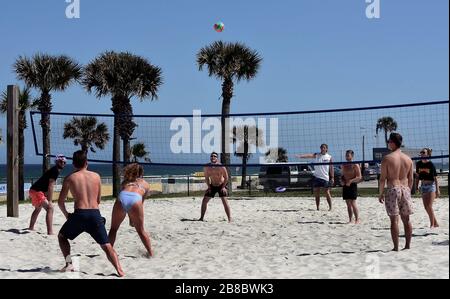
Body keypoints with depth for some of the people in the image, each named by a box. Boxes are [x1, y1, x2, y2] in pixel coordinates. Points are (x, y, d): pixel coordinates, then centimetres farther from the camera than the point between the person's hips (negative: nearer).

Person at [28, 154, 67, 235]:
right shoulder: (55, 171, -16)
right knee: (50, 208, -22)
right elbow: (50, 187, -25)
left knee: (38, 209, 33)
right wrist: (49, 201, -28)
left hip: (34, 190, 11)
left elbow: (49, 187, 20)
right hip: (37, 191, -11)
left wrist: (48, 200, 19)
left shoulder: (55, 170, 15)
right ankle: (50, 232, -33)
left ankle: (31, 227, 53)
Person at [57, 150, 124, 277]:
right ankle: (119, 270, -13)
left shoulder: (69, 178, 8)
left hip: (79, 214, -1)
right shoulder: (96, 176, 13)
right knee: (106, 246, 6)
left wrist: (66, 214, 30)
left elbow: (60, 202, 12)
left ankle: (69, 264, 10)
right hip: (95, 214, 1)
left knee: (62, 236, 24)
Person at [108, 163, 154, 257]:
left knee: (113, 229, 19)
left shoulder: (126, 181, 36)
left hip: (122, 198, 1)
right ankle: (151, 253, 20)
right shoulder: (145, 184, 32)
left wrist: (131, 218, 38)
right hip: (135, 199, -1)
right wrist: (134, 219, 39)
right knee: (141, 231, 18)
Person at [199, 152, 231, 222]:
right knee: (204, 200, 0)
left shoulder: (221, 167, -21)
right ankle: (201, 217, 12)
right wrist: (209, 187, -2)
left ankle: (229, 219, -11)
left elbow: (226, 178, -12)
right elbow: (206, 178, 6)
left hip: (221, 185, -4)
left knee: (224, 201, -16)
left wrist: (223, 187, -16)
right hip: (212, 186, 4)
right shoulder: (207, 167, -9)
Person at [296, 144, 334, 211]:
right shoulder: (316, 155, 5)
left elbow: (331, 168, 3)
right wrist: (301, 156, -28)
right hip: (316, 177, 2)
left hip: (325, 177, -2)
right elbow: (309, 155, -12)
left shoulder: (329, 157, 2)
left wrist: (332, 177, -2)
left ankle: (330, 207, 9)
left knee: (327, 193, -1)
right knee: (316, 193, 5)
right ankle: (318, 207, 13)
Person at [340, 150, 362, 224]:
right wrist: (341, 180, 1)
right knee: (348, 204, 7)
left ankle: (357, 220, -3)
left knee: (353, 203, -9)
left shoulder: (355, 165, -6)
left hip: (352, 185, -6)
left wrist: (351, 181, -22)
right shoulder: (344, 165, 13)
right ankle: (350, 220, 11)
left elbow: (359, 177, -10)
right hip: (345, 186, 6)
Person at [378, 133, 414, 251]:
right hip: (405, 189, 5)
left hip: (392, 189, -4)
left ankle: (396, 247, -3)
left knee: (394, 219, -3)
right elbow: (410, 179, 11)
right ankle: (408, 245, 15)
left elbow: (383, 178, -7)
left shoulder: (387, 158, -8)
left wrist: (381, 193, 1)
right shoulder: (408, 159, 7)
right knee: (406, 219, 11)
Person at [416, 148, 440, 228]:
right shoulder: (418, 164, 3)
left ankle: (432, 224, -1)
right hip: (423, 186, 6)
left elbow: (435, 178, -10)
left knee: (429, 206, -12)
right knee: (426, 207, 7)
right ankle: (435, 223, 20)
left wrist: (437, 190, -13)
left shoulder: (431, 164, -12)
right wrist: (417, 185, 13)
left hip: (431, 185, -6)